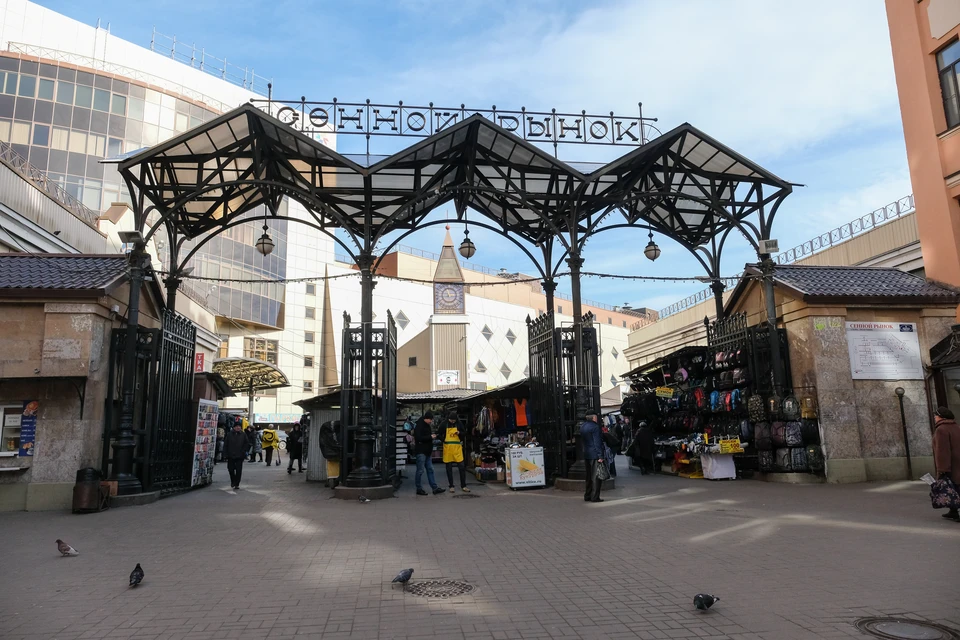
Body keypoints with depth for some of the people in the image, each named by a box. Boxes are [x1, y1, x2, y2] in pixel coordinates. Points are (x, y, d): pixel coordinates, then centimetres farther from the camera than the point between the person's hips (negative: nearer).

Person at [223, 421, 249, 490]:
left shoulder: (243, 435, 2)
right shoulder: (229, 435, 2)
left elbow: (245, 445, 4)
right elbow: (225, 445, 4)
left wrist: (244, 453, -6)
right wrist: (226, 454, -2)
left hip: (239, 456, -1)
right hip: (231, 456, 1)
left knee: (238, 470, -2)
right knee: (231, 469, 7)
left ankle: (237, 484, 6)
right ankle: (233, 482, 30)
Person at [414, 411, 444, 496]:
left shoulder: (427, 426, 16)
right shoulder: (419, 426, -13)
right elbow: (418, 438, -23)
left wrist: (433, 436, 8)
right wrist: (430, 437, -20)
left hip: (427, 452, 9)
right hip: (421, 452, -9)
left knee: (430, 470, 10)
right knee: (420, 471, -3)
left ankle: (435, 488, 12)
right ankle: (419, 489, 5)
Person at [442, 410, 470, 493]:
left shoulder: (459, 424, 3)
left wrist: (459, 433, -11)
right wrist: (443, 439, -11)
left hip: (457, 448, 1)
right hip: (447, 449, 0)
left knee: (462, 467, -1)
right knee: (449, 468, 7)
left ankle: (463, 486, 10)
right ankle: (451, 486, 17)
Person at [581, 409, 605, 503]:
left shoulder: (582, 426, 12)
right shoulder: (594, 427, -14)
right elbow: (597, 442, -17)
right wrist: (600, 456, -16)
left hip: (586, 454, 8)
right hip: (595, 455, -8)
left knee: (589, 476, 15)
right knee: (596, 477, -2)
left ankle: (587, 496, 18)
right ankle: (595, 497, -1)